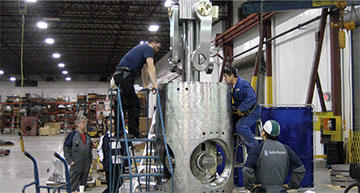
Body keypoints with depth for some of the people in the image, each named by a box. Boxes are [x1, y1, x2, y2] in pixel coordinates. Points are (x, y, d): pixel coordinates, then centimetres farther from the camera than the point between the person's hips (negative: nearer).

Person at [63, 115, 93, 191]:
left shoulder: (87, 136, 11)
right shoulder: (72, 135, -8)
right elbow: (66, 149, -7)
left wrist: (90, 159, 14)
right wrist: (70, 161, -11)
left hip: (86, 165, 6)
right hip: (76, 165, -6)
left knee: (83, 184, 13)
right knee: (73, 186, -3)